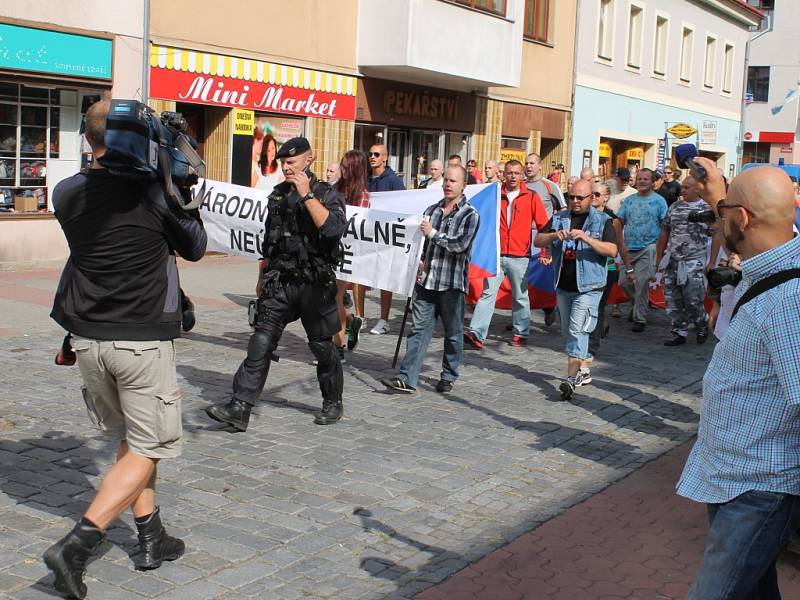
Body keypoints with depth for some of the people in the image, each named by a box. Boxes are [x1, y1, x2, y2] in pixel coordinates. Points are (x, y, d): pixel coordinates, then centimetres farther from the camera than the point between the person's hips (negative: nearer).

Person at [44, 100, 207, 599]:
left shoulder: (67, 193, 0)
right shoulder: (155, 190, -12)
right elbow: (195, 248, 3)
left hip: (87, 338, 5)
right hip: (143, 339, -5)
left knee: (127, 438, 20)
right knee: (148, 448, 4)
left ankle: (152, 538, 25)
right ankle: (78, 544, -7)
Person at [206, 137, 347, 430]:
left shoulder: (328, 194, -4)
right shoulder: (278, 194, 11)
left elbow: (333, 229, -25)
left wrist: (307, 195, -22)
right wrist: (262, 277, 21)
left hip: (315, 282, -4)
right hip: (280, 281, 4)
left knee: (322, 345, 9)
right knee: (261, 343, -6)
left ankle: (333, 403, 28)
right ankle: (239, 408, -9)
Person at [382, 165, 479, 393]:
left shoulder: (470, 214, -2)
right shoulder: (432, 210, 15)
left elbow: (460, 244, -15)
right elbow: (420, 240, 22)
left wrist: (434, 233, -9)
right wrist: (419, 260, 5)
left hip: (452, 283, -4)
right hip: (426, 281, 4)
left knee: (453, 333, 7)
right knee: (418, 330, -1)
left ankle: (448, 376, 22)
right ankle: (407, 379, -4)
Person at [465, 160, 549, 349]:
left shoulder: (531, 197, 2)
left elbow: (543, 226, 3)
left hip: (519, 256, -1)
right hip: (495, 254, 1)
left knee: (520, 297, 9)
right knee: (487, 293, -6)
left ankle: (521, 334, 20)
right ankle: (477, 334, -11)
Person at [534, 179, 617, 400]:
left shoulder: (602, 221, -2)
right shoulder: (559, 218, 10)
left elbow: (612, 250, -13)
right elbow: (537, 241, 5)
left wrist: (587, 238, -25)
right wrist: (554, 236, -16)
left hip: (588, 286, -6)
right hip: (563, 286, 6)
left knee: (578, 330, -14)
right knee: (568, 331, 14)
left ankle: (571, 378, -16)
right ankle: (583, 370, 29)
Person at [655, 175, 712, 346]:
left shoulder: (707, 209, -3)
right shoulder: (675, 207, 10)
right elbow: (665, 232, 15)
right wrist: (659, 257, 13)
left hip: (694, 263, -5)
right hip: (671, 260, 5)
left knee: (693, 300, -4)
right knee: (673, 300, 6)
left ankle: (702, 326, 23)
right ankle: (679, 333, 16)